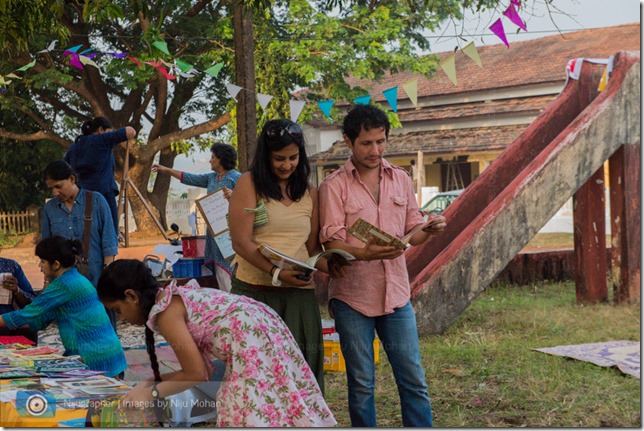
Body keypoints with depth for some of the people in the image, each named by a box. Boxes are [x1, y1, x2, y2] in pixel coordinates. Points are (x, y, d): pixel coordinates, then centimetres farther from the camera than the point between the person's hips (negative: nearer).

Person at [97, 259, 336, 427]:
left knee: (256, 418, -6)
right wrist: (153, 382, 18)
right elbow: (201, 367, 18)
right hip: (265, 333, 10)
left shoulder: (165, 312, -8)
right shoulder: (178, 298, 20)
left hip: (253, 340, -10)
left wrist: (153, 392, 4)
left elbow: (197, 374, -7)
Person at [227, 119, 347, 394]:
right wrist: (277, 273, -21)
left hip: (299, 293, 4)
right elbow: (241, 242, -9)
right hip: (255, 291, -4)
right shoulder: (249, 184, 0)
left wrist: (327, 265, -10)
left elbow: (312, 247, 13)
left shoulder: (309, 193, 14)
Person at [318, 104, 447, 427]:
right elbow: (332, 242, -11)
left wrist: (429, 229, -11)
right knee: (361, 385, 6)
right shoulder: (334, 186, -4)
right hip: (353, 297, -3)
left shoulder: (400, 179, 9)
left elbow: (412, 231, 13)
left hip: (396, 293, 3)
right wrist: (365, 253, -31)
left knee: (414, 380, 4)